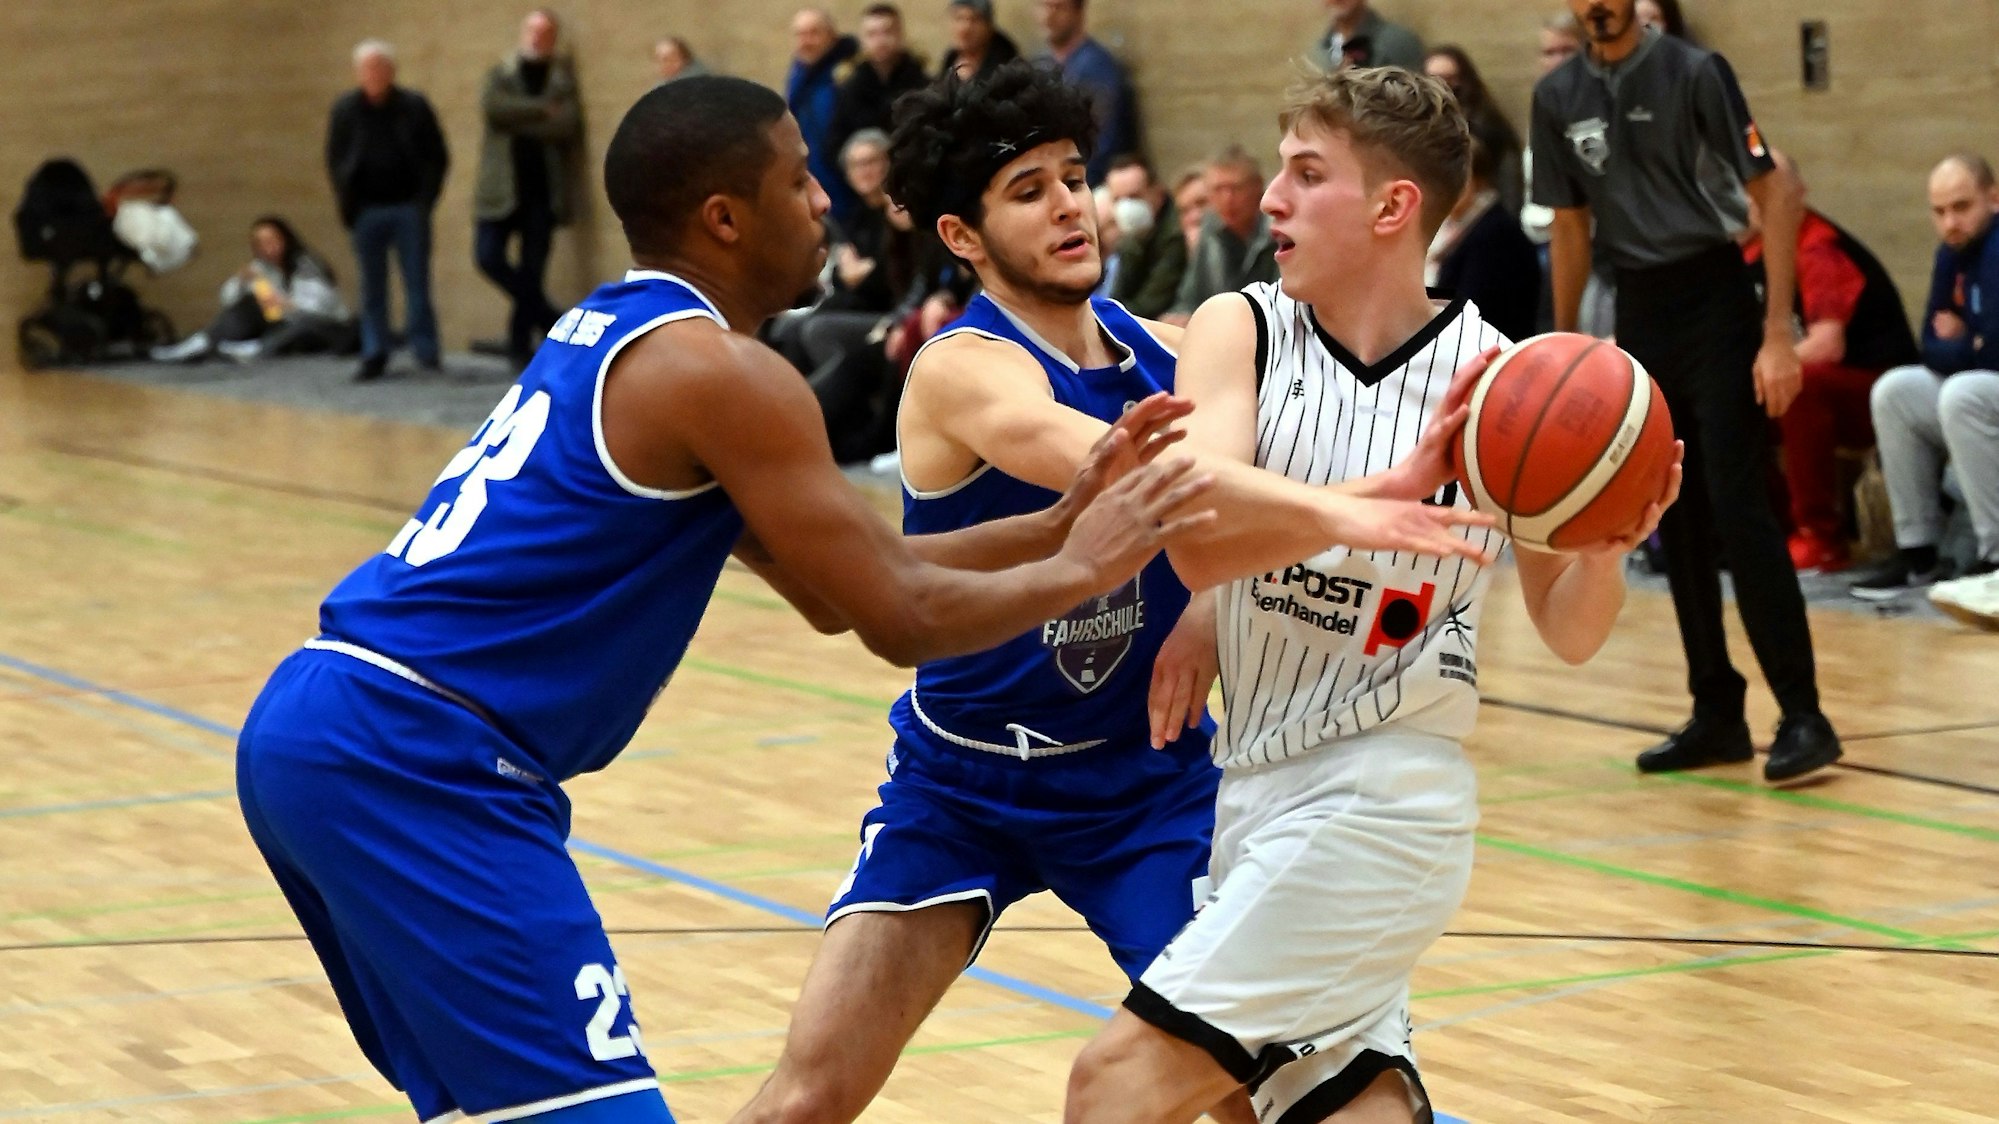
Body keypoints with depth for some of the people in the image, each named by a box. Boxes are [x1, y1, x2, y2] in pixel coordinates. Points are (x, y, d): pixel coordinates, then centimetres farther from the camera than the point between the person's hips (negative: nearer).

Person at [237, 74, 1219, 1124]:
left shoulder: (611, 333, 19)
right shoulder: (717, 369, -9)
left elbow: (837, 586, 23)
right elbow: (899, 619, -10)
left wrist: (1056, 521, 19)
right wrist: (1080, 570, 5)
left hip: (320, 728, 10)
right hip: (408, 757, -10)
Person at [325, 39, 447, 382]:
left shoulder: (413, 106, 0)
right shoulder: (345, 110, 4)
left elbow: (438, 157, 4)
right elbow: (335, 161, 9)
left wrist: (425, 200, -4)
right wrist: (348, 205, 0)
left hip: (409, 209, -1)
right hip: (367, 210, 1)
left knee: (417, 283, 0)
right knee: (372, 287, 4)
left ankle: (427, 351, 6)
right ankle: (374, 355, 8)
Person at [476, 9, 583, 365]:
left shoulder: (564, 75, 6)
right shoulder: (501, 72, 10)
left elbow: (568, 124, -10)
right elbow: (491, 104, -11)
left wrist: (517, 119, -10)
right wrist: (542, 110, -13)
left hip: (543, 186, -1)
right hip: (502, 185, 1)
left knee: (532, 269, 1)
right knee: (488, 255, -8)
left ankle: (520, 343, 10)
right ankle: (548, 318, 8)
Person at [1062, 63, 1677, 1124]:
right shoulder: (1242, 330, -2)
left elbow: (1567, 632, 0)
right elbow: (1197, 541, -18)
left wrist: (1609, 546, -22)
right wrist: (1395, 487, -32)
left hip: (1378, 797, -4)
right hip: (1257, 781, 5)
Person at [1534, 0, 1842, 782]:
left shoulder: (1695, 73, -10)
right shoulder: (1558, 98, 5)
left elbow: (1777, 196, -11)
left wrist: (1778, 335, -18)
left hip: (1713, 299, -5)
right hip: (1639, 310, 5)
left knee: (1738, 507, -13)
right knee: (1676, 520, 7)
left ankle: (1803, 716, -10)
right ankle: (1717, 713, 14)